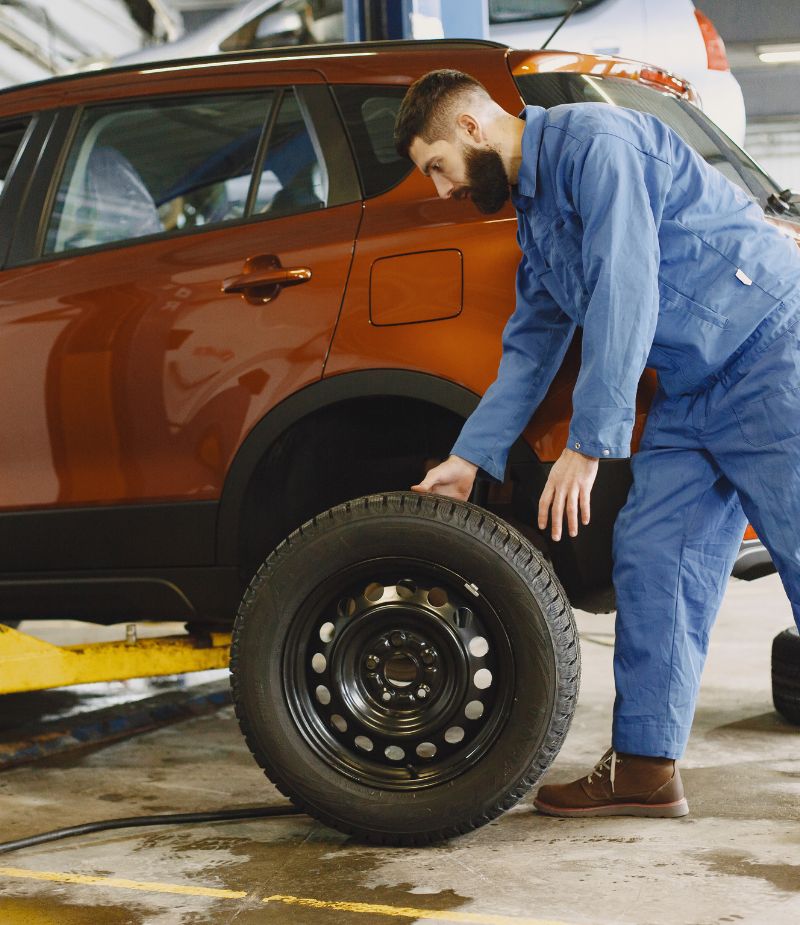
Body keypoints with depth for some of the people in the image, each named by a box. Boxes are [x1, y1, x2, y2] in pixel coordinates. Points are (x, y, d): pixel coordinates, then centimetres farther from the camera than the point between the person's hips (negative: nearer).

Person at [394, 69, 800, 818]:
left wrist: (589, 445, -21)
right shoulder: (533, 214, 17)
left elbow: (625, 293, -22)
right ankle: (644, 768, 9)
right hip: (692, 391, 10)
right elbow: (530, 349, 24)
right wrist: (471, 457, 18)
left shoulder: (593, 140, -14)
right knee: (649, 560, 4)